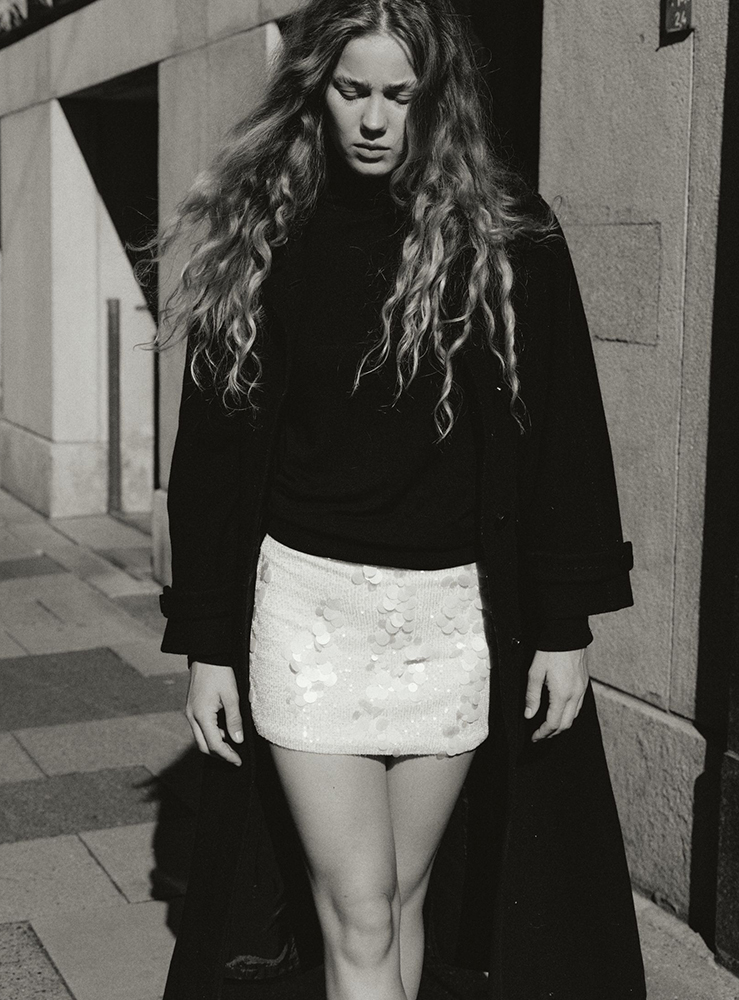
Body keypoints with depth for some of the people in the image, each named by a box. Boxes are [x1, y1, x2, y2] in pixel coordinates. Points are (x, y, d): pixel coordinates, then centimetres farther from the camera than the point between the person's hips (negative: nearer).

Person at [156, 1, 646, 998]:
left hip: (454, 610, 0)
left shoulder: (509, 239, -1)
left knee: (406, 897, 12)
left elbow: (563, 442, 1)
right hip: (308, 598, 0)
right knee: (356, 913, -1)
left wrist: (564, 626, -2)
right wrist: (206, 643, 3)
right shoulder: (261, 239, 2)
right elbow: (213, 450, 4)